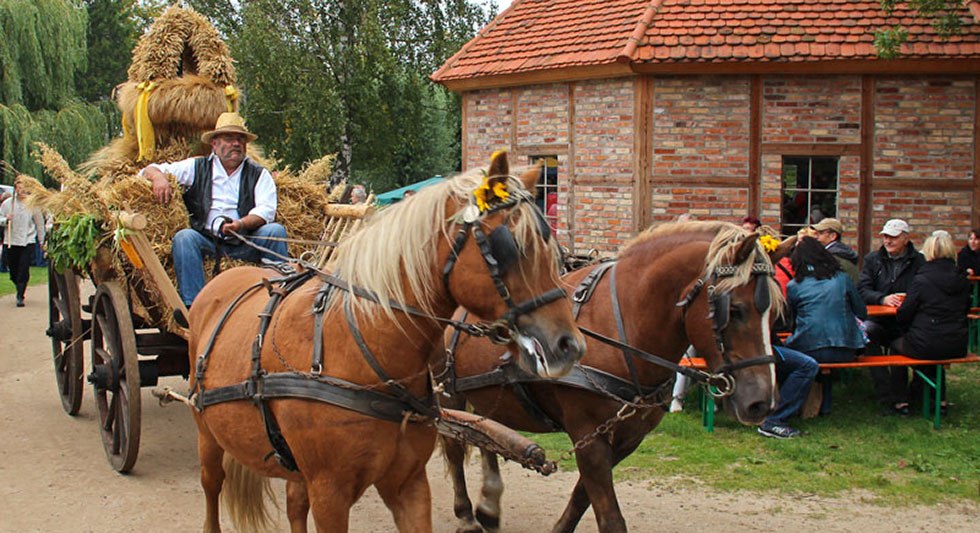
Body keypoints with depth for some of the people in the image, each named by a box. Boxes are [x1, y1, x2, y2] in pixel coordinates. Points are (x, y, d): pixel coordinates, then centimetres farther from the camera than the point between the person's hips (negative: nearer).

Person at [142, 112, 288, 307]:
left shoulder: (259, 174, 13)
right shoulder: (196, 168, 14)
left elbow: (266, 210, -2)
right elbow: (151, 170, 13)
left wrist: (241, 224, -22)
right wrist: (158, 177, -13)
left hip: (246, 244, 0)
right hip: (207, 241, 0)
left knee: (276, 231, -24)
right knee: (184, 237, -28)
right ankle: (191, 305, -33)